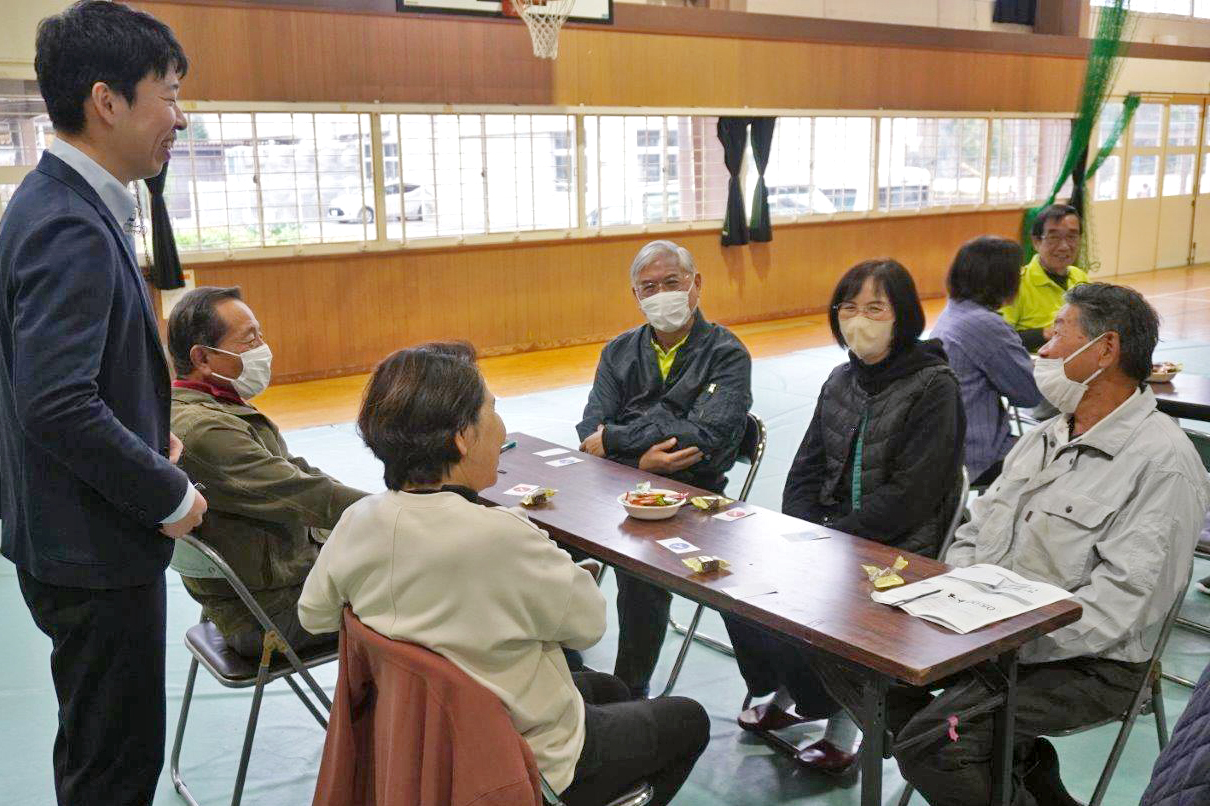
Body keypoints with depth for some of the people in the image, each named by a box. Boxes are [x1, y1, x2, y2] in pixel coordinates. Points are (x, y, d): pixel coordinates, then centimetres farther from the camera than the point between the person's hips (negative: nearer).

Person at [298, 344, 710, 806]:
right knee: (689, 720, 18)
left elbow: (313, 615, 5)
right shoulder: (501, 537, -35)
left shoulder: (356, 522, -13)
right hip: (534, 764, -7)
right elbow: (588, 623, -19)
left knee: (608, 690, 31)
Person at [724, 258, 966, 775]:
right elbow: (806, 470, 11)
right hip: (828, 538, 7)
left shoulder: (934, 387, -12)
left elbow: (908, 498, -18)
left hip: (898, 550, -7)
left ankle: (842, 728, 2)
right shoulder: (842, 380, 10)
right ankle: (785, 693, 14)